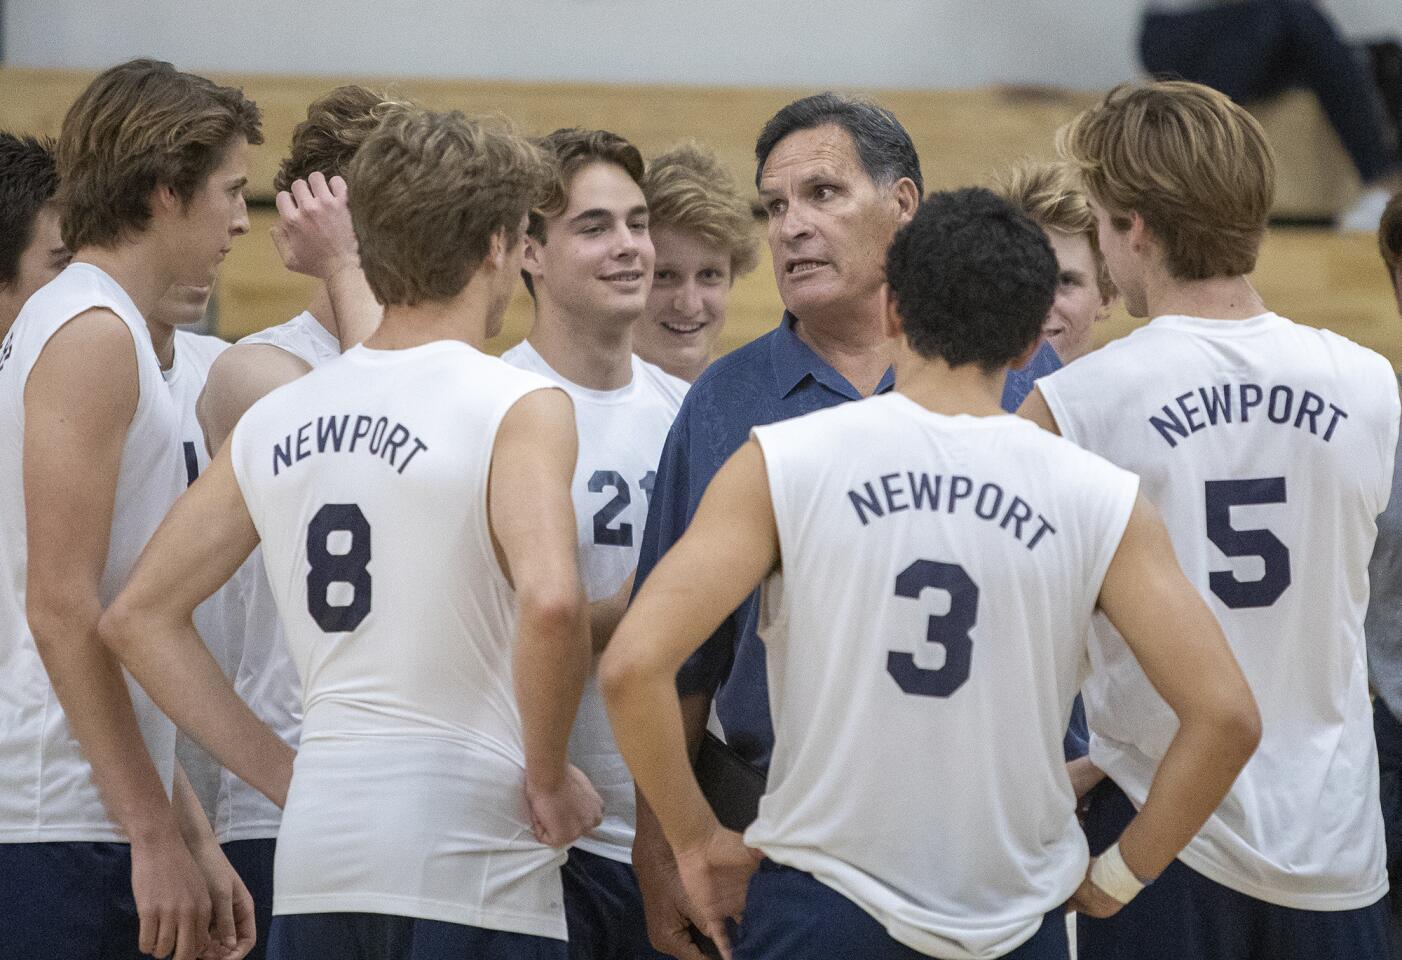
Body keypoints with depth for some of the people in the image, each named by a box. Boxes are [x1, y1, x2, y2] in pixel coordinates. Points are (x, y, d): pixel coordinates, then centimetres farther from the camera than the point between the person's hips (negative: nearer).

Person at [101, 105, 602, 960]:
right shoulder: (520, 408, -7)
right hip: (467, 862, -6)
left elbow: (139, 617, 15)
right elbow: (549, 598, -24)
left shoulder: (275, 421, 12)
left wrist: (288, 778, 14)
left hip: (316, 860, 6)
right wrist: (549, 778, -10)